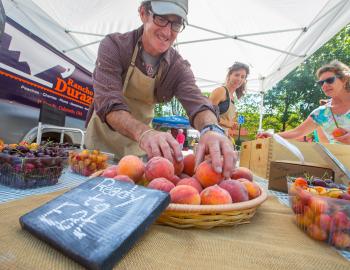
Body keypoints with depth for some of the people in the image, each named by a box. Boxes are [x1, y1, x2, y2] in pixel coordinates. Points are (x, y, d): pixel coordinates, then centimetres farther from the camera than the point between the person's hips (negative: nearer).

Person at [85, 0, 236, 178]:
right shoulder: (114, 45, -17)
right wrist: (143, 132, -50)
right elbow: (108, 102, -30)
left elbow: (196, 102, -26)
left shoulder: (179, 67, -10)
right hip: (103, 141, -1)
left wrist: (211, 129, -49)